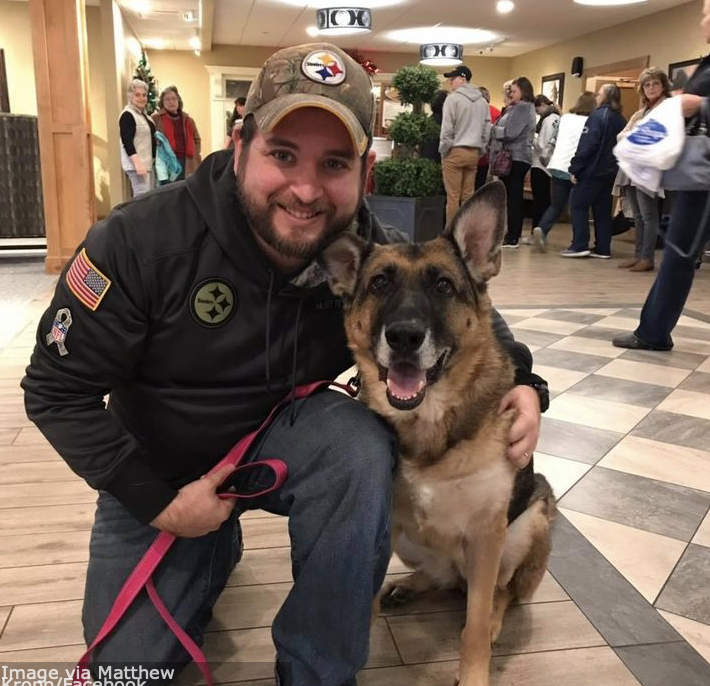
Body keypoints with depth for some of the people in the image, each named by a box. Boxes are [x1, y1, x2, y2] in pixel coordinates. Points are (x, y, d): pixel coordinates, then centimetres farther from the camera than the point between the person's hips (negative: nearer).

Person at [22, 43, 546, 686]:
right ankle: (214, 548, 31)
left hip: (286, 436, 1)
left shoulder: (375, 254, -19)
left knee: (361, 446, -31)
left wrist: (523, 380, -19)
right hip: (157, 471, 0)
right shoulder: (144, 238, -26)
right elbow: (57, 389, -17)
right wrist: (154, 500, -18)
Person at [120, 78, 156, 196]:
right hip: (136, 165, -10)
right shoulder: (127, 115, -12)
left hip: (148, 163, 10)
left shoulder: (144, 114, 16)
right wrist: (137, 164, -28)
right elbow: (127, 143, -20)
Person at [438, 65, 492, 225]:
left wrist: (443, 150, 0)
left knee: (453, 196, -3)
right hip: (474, 152, 6)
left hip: (455, 151, -6)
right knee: (468, 195, 8)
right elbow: (487, 130, 12)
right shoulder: (483, 101, 12)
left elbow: (447, 128, -9)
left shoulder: (453, 98, -6)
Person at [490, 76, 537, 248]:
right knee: (513, 198, 11)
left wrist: (492, 130, -6)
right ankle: (513, 235, 17)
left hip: (516, 158, -10)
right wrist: (496, 130, -2)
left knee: (513, 197, -9)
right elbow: (505, 128, 17)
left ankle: (512, 238, -8)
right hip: (512, 157, 10)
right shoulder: (515, 108, 21)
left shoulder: (523, 108, -9)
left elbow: (510, 132, -19)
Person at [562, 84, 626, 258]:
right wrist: (614, 165, 20)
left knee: (577, 205, -2)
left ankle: (579, 246, -8)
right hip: (610, 172, 8)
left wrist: (575, 169, -15)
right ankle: (602, 248, 10)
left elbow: (586, 145, -17)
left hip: (592, 170, -8)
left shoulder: (598, 116, -10)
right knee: (603, 209, 10)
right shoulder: (621, 120, 14)